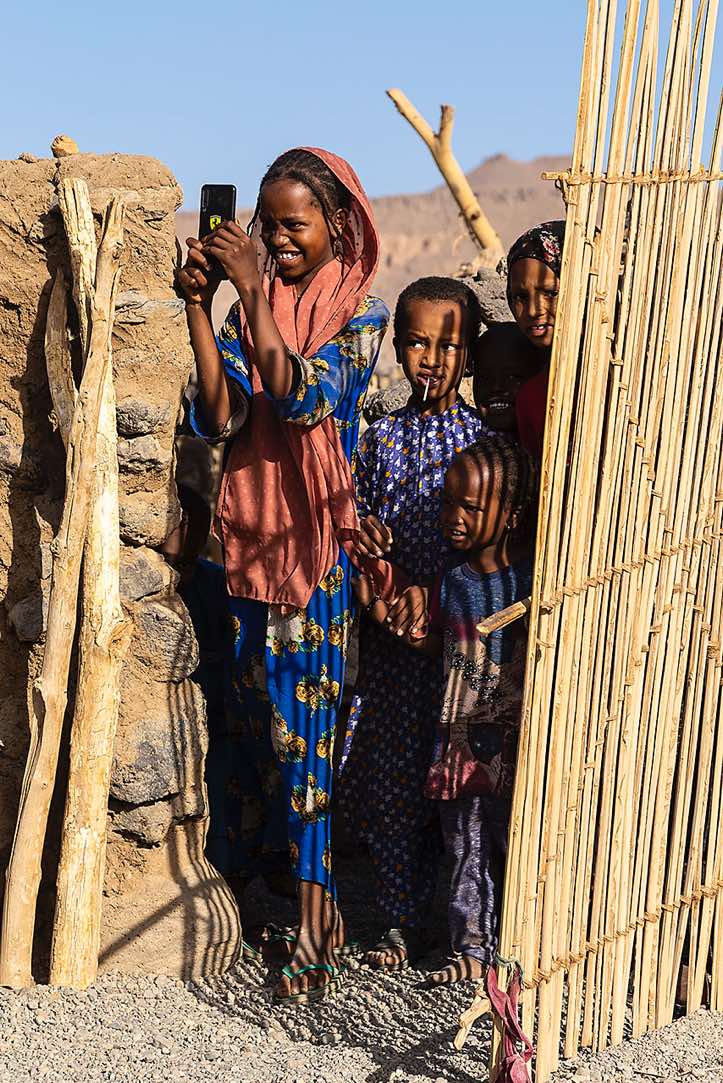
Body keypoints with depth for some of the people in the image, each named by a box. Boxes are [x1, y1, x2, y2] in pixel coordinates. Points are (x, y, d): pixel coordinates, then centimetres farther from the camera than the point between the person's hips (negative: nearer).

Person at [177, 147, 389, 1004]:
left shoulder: (361, 313, -2)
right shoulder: (248, 307, 9)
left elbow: (303, 396, -19)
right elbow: (221, 415, -4)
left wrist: (254, 292, -21)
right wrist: (198, 306, -11)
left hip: (326, 545, -4)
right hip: (255, 538, 4)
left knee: (311, 721, -5)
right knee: (271, 718, 9)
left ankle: (313, 927, 0)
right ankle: (302, 889, 23)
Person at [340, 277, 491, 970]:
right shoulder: (382, 439, 6)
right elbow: (357, 517, 13)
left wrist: (435, 591, -15)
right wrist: (362, 533, -9)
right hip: (389, 634, 3)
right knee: (387, 779, 5)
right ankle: (404, 922, 20)